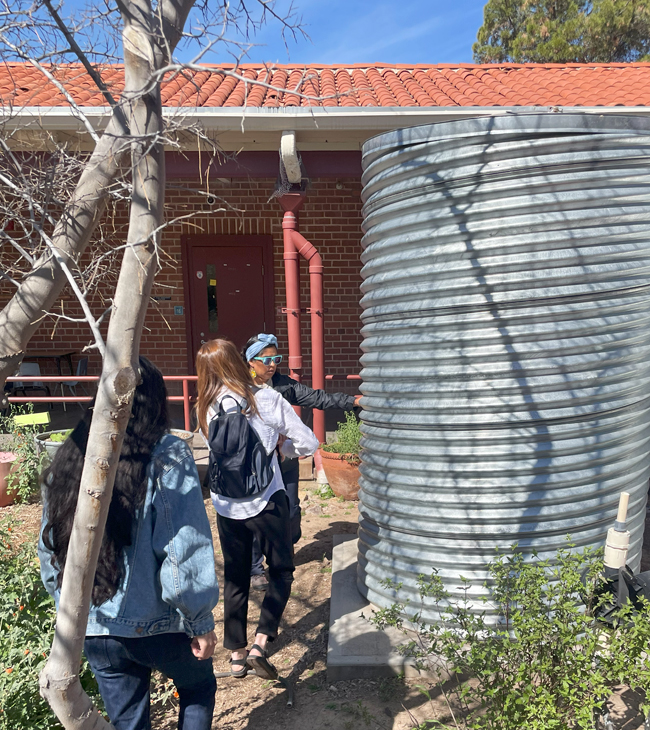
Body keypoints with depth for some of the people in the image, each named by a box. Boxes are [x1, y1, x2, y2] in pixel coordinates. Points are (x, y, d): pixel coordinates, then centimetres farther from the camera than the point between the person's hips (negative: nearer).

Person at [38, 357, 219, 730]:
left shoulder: (70, 458, -5)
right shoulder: (168, 456, -19)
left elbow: (52, 551, 4)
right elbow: (185, 551, -21)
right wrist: (200, 622, -8)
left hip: (93, 628, 4)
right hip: (157, 625, -4)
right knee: (199, 689, 26)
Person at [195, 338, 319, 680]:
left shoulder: (205, 409, -3)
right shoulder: (267, 399, -13)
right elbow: (309, 444, -10)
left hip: (226, 507, 4)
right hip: (266, 501, -3)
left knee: (235, 578, 19)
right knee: (282, 571, 16)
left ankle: (237, 654, 29)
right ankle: (259, 643, 4)